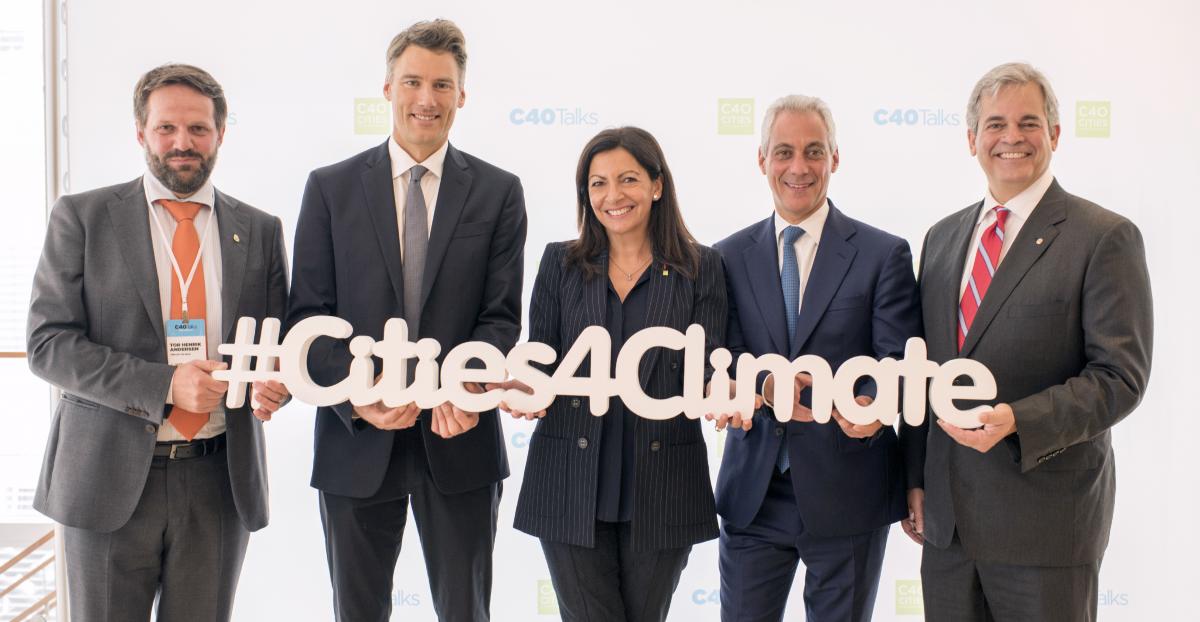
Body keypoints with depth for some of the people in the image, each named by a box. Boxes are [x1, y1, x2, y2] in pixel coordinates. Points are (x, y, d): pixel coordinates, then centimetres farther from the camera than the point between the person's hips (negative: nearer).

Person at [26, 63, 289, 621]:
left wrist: (274, 382, -12)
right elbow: (47, 344, -6)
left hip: (222, 481, 2)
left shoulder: (261, 231, 7)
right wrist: (163, 385, -18)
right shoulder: (81, 218, 0)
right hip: (110, 478, -2)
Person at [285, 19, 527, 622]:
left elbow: (501, 316, -1)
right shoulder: (330, 187, 3)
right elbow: (308, 314, 0)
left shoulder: (498, 192, 3)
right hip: (356, 441, 1)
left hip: (459, 442, 0)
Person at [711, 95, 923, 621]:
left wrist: (874, 407, -30)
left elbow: (901, 361, -7)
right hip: (753, 493, 2)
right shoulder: (731, 257, 5)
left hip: (848, 495, -2)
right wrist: (762, 385, -23)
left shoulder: (884, 255, -3)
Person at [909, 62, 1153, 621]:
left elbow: (1119, 376, -11)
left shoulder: (1105, 238, -7)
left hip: (1045, 520, -5)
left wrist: (1013, 420, -24)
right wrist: (916, 482, 12)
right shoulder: (942, 238, 11)